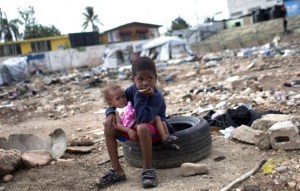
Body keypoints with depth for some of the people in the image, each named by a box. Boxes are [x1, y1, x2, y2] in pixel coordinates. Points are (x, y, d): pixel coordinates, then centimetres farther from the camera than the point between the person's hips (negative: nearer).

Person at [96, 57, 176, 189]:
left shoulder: (157, 97, -27)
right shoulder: (133, 89, -7)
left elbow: (142, 119, -36)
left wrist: (140, 96, -36)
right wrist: (110, 114, -20)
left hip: (157, 130, -7)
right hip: (135, 129, 7)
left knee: (142, 128, -41)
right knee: (109, 129, -9)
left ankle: (148, 168, -23)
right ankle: (117, 170, -5)